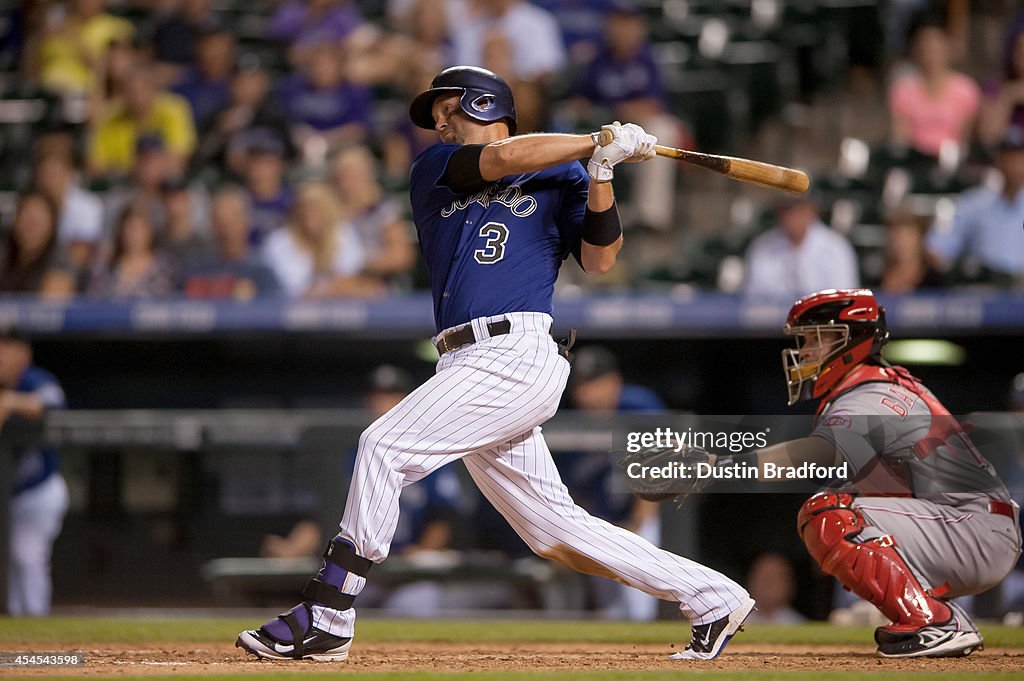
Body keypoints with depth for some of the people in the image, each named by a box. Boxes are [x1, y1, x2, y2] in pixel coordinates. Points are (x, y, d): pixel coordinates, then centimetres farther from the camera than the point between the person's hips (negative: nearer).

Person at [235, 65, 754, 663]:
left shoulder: (561, 176, 10)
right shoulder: (435, 170, 20)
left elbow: (600, 260, 1)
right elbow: (501, 158, 2)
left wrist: (601, 170, -10)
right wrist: (601, 140, 5)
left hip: (516, 353, -6)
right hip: (468, 363, 6)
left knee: (385, 446, -17)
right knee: (554, 529, 5)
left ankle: (325, 618, -15)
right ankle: (712, 598, 14)